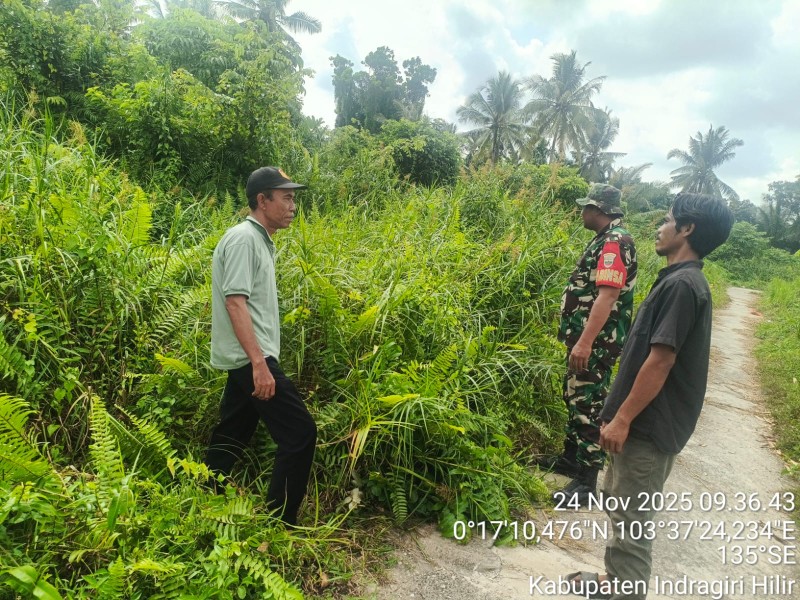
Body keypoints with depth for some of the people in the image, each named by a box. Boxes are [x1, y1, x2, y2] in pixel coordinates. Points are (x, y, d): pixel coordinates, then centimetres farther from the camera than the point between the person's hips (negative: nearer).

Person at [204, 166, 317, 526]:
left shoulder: (259, 239, 17)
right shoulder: (244, 238, -12)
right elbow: (235, 301, -21)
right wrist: (259, 363, -27)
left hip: (248, 359, 10)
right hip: (250, 358, -10)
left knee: (232, 438, 16)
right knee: (300, 432, -8)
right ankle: (279, 523, 1)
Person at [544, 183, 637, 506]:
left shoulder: (615, 241, -17)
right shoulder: (605, 239, 15)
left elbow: (607, 296, -26)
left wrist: (585, 342, -29)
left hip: (596, 341, -10)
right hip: (586, 337, 10)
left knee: (588, 405, -4)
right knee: (575, 397, 19)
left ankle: (586, 481, 5)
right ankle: (571, 458, 33)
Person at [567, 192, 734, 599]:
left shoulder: (682, 284, -20)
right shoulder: (679, 280, 11)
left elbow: (660, 361, -23)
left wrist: (622, 419, -19)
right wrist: (619, 413, 20)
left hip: (650, 427, -10)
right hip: (644, 421, 10)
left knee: (630, 518, 3)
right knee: (616, 502, 21)